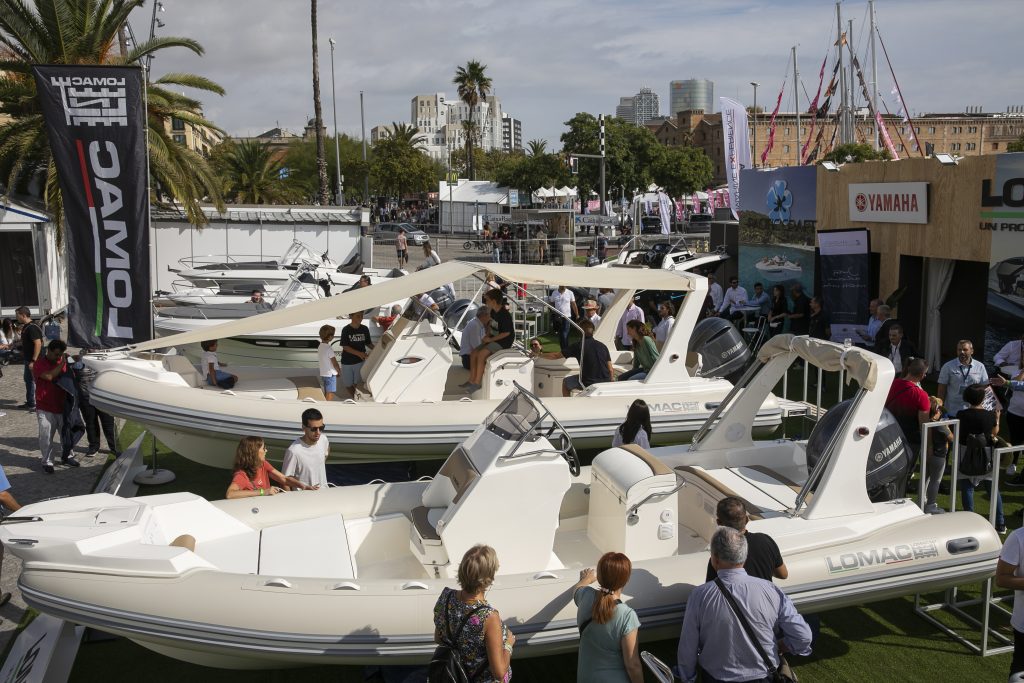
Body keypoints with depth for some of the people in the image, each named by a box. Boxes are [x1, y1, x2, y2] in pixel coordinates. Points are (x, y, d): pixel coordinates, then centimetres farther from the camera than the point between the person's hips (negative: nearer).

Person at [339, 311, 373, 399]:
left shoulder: (365, 329, -3)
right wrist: (359, 353, -27)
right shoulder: (346, 330, -12)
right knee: (348, 384, 13)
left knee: (357, 383, -2)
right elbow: (345, 347, -15)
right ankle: (352, 397, 38)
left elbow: (368, 343, 9)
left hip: (360, 361, 1)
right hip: (347, 362, -1)